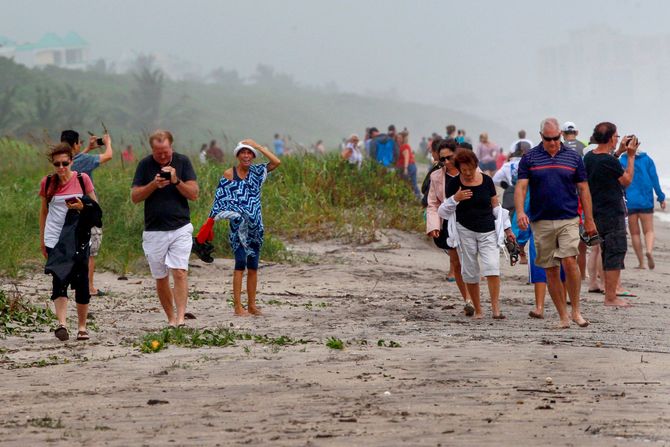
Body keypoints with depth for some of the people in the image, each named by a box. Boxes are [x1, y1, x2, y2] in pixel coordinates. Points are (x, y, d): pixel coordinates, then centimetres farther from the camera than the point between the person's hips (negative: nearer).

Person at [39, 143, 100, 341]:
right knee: (59, 280, -12)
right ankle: (62, 323, -21)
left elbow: (95, 208, 7)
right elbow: (43, 211, 14)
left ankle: (82, 327, 13)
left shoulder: (83, 179, 0)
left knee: (81, 280, 2)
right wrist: (42, 239, 13)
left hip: (78, 238, 0)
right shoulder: (47, 183, 3)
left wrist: (83, 207, -15)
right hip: (55, 239, 0)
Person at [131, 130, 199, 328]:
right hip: (154, 231, 2)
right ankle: (171, 319, 18)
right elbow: (135, 197, 0)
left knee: (180, 272, -16)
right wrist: (154, 185, -15)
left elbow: (194, 194, -2)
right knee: (161, 279, 7)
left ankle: (180, 318, -21)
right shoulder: (145, 165, 3)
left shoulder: (182, 162, 2)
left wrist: (176, 181, -17)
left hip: (180, 228, -2)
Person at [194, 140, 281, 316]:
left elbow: (276, 162, -1)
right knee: (240, 264, -10)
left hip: (255, 225, 4)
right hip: (238, 225, -4)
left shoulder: (256, 172, 8)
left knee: (253, 266, 8)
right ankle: (238, 306, -10)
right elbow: (220, 198, -2)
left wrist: (258, 146, -2)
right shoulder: (229, 174, -1)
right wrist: (211, 220, -9)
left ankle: (252, 305, 15)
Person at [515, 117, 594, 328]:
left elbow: (583, 190, 10)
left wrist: (589, 220, 8)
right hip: (541, 222, 1)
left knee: (569, 261, -17)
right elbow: (521, 186, -3)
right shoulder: (529, 158, 4)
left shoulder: (573, 158, 7)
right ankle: (563, 316, 10)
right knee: (551, 270, 3)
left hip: (568, 219, -1)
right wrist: (520, 212, -19)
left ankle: (576, 310, -4)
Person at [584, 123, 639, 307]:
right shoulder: (609, 161, -20)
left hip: (597, 213, 9)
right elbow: (627, 180, -6)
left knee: (607, 253, 17)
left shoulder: (589, 157, 5)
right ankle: (611, 297, -4)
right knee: (616, 253, -4)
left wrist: (619, 152, 21)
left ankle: (610, 295, 23)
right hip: (612, 214, -9)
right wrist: (631, 156, 0)